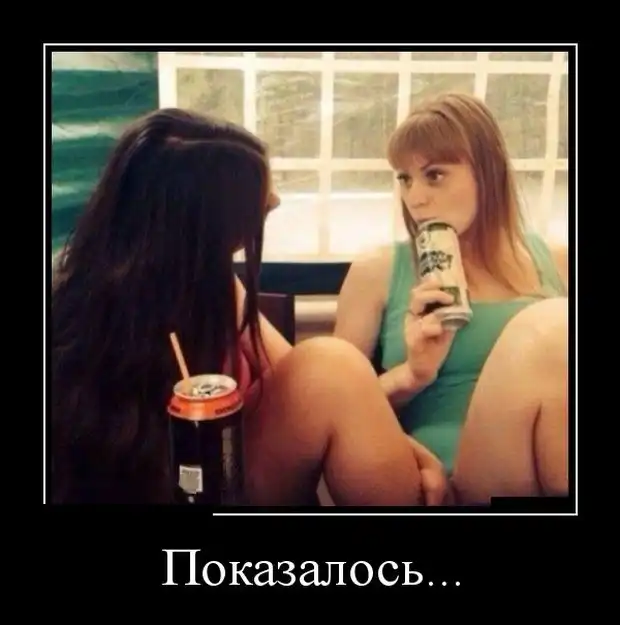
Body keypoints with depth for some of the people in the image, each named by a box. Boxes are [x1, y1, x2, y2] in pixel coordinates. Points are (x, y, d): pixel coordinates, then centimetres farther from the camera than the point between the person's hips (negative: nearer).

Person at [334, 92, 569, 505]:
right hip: (442, 482, -2)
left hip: (558, 467, 3)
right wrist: (411, 376, -11)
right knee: (550, 326, -25)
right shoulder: (377, 272, 6)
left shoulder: (557, 264, 11)